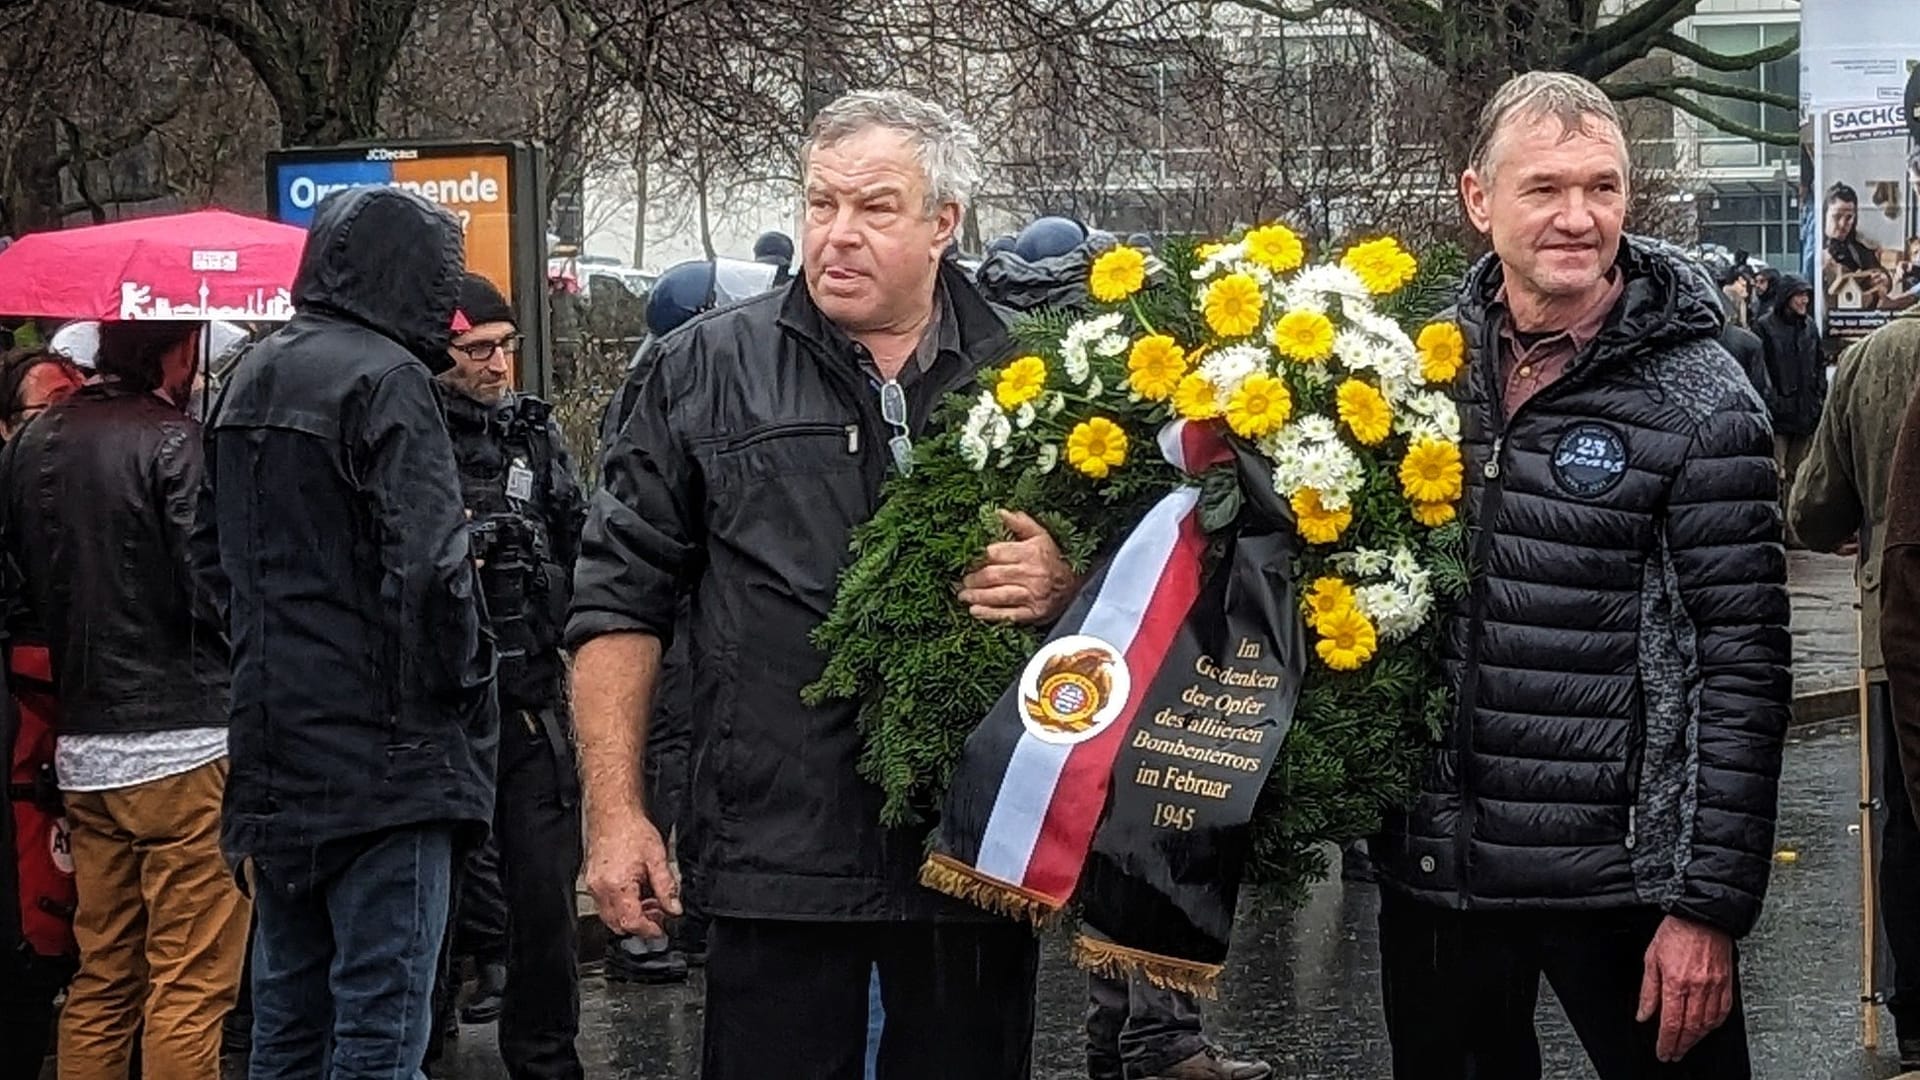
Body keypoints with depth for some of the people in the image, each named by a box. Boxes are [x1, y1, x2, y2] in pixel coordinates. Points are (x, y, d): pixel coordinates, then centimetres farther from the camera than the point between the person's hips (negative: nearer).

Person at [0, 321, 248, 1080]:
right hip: (183, 740, -7)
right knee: (191, 985, -2)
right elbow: (214, 587, -17)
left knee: (102, 979, 16)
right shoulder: (173, 442, -12)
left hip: (83, 745, 7)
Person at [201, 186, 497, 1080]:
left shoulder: (248, 379, 13)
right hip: (381, 755, -8)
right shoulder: (385, 379, -13)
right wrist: (465, 700, -7)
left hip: (272, 749, 8)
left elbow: (211, 554, 21)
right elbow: (428, 569, -20)